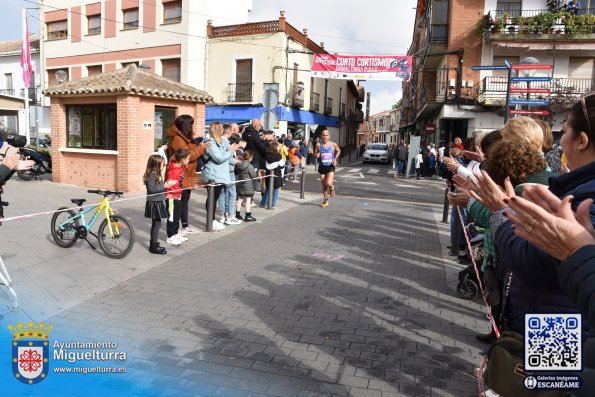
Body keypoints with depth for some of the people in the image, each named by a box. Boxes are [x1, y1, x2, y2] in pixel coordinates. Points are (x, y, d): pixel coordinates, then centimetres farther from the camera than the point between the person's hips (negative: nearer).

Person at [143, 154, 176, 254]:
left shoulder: (156, 174, 12)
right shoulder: (151, 175, -16)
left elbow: (158, 186, 9)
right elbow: (152, 189, -23)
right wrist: (164, 186, -23)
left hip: (158, 202, 10)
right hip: (154, 203, -10)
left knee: (156, 224, 16)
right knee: (157, 224, -5)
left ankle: (154, 243, 26)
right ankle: (154, 246, 2)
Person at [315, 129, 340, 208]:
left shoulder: (333, 145, -7)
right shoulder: (318, 145, -6)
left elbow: (338, 151, 13)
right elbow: (315, 154, 6)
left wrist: (335, 159, -1)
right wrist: (316, 155, -18)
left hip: (330, 167, -2)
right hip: (322, 167, 2)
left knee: (328, 183, -20)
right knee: (324, 185, 10)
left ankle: (332, 187, 18)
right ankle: (326, 201, 27)